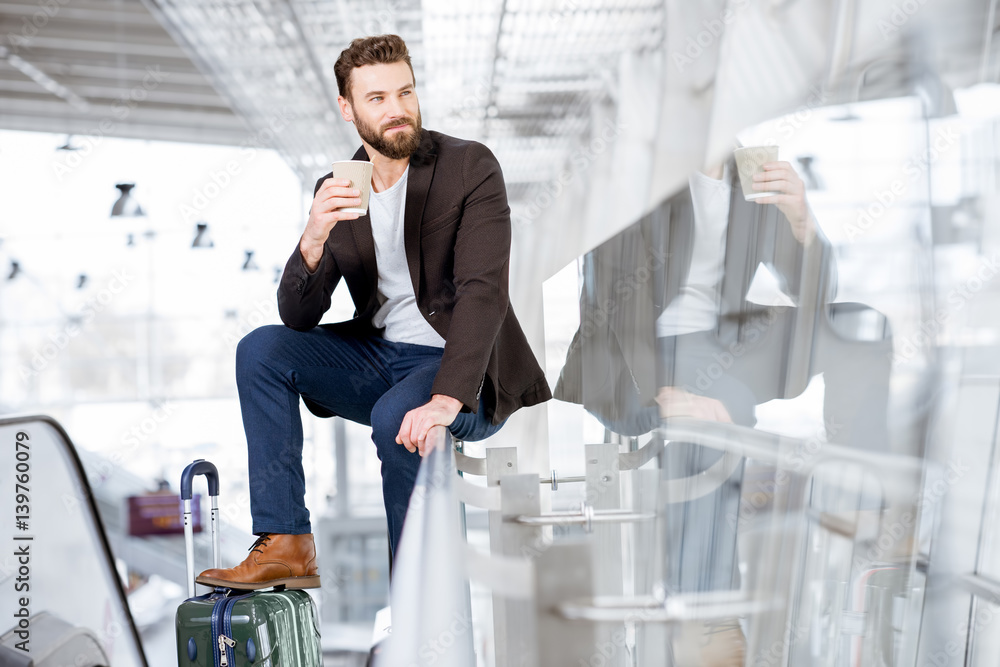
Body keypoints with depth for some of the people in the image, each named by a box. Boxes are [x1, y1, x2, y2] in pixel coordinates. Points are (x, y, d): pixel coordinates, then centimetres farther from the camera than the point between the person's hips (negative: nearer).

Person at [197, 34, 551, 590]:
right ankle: (287, 547, -12)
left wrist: (446, 398, -37)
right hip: (378, 355, 5)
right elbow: (298, 318, -2)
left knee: (396, 418, -34)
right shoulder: (336, 193, 4)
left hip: (464, 369, -5)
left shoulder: (470, 167, -11)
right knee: (260, 349, -13)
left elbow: (483, 290, -24)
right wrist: (314, 241, -23)